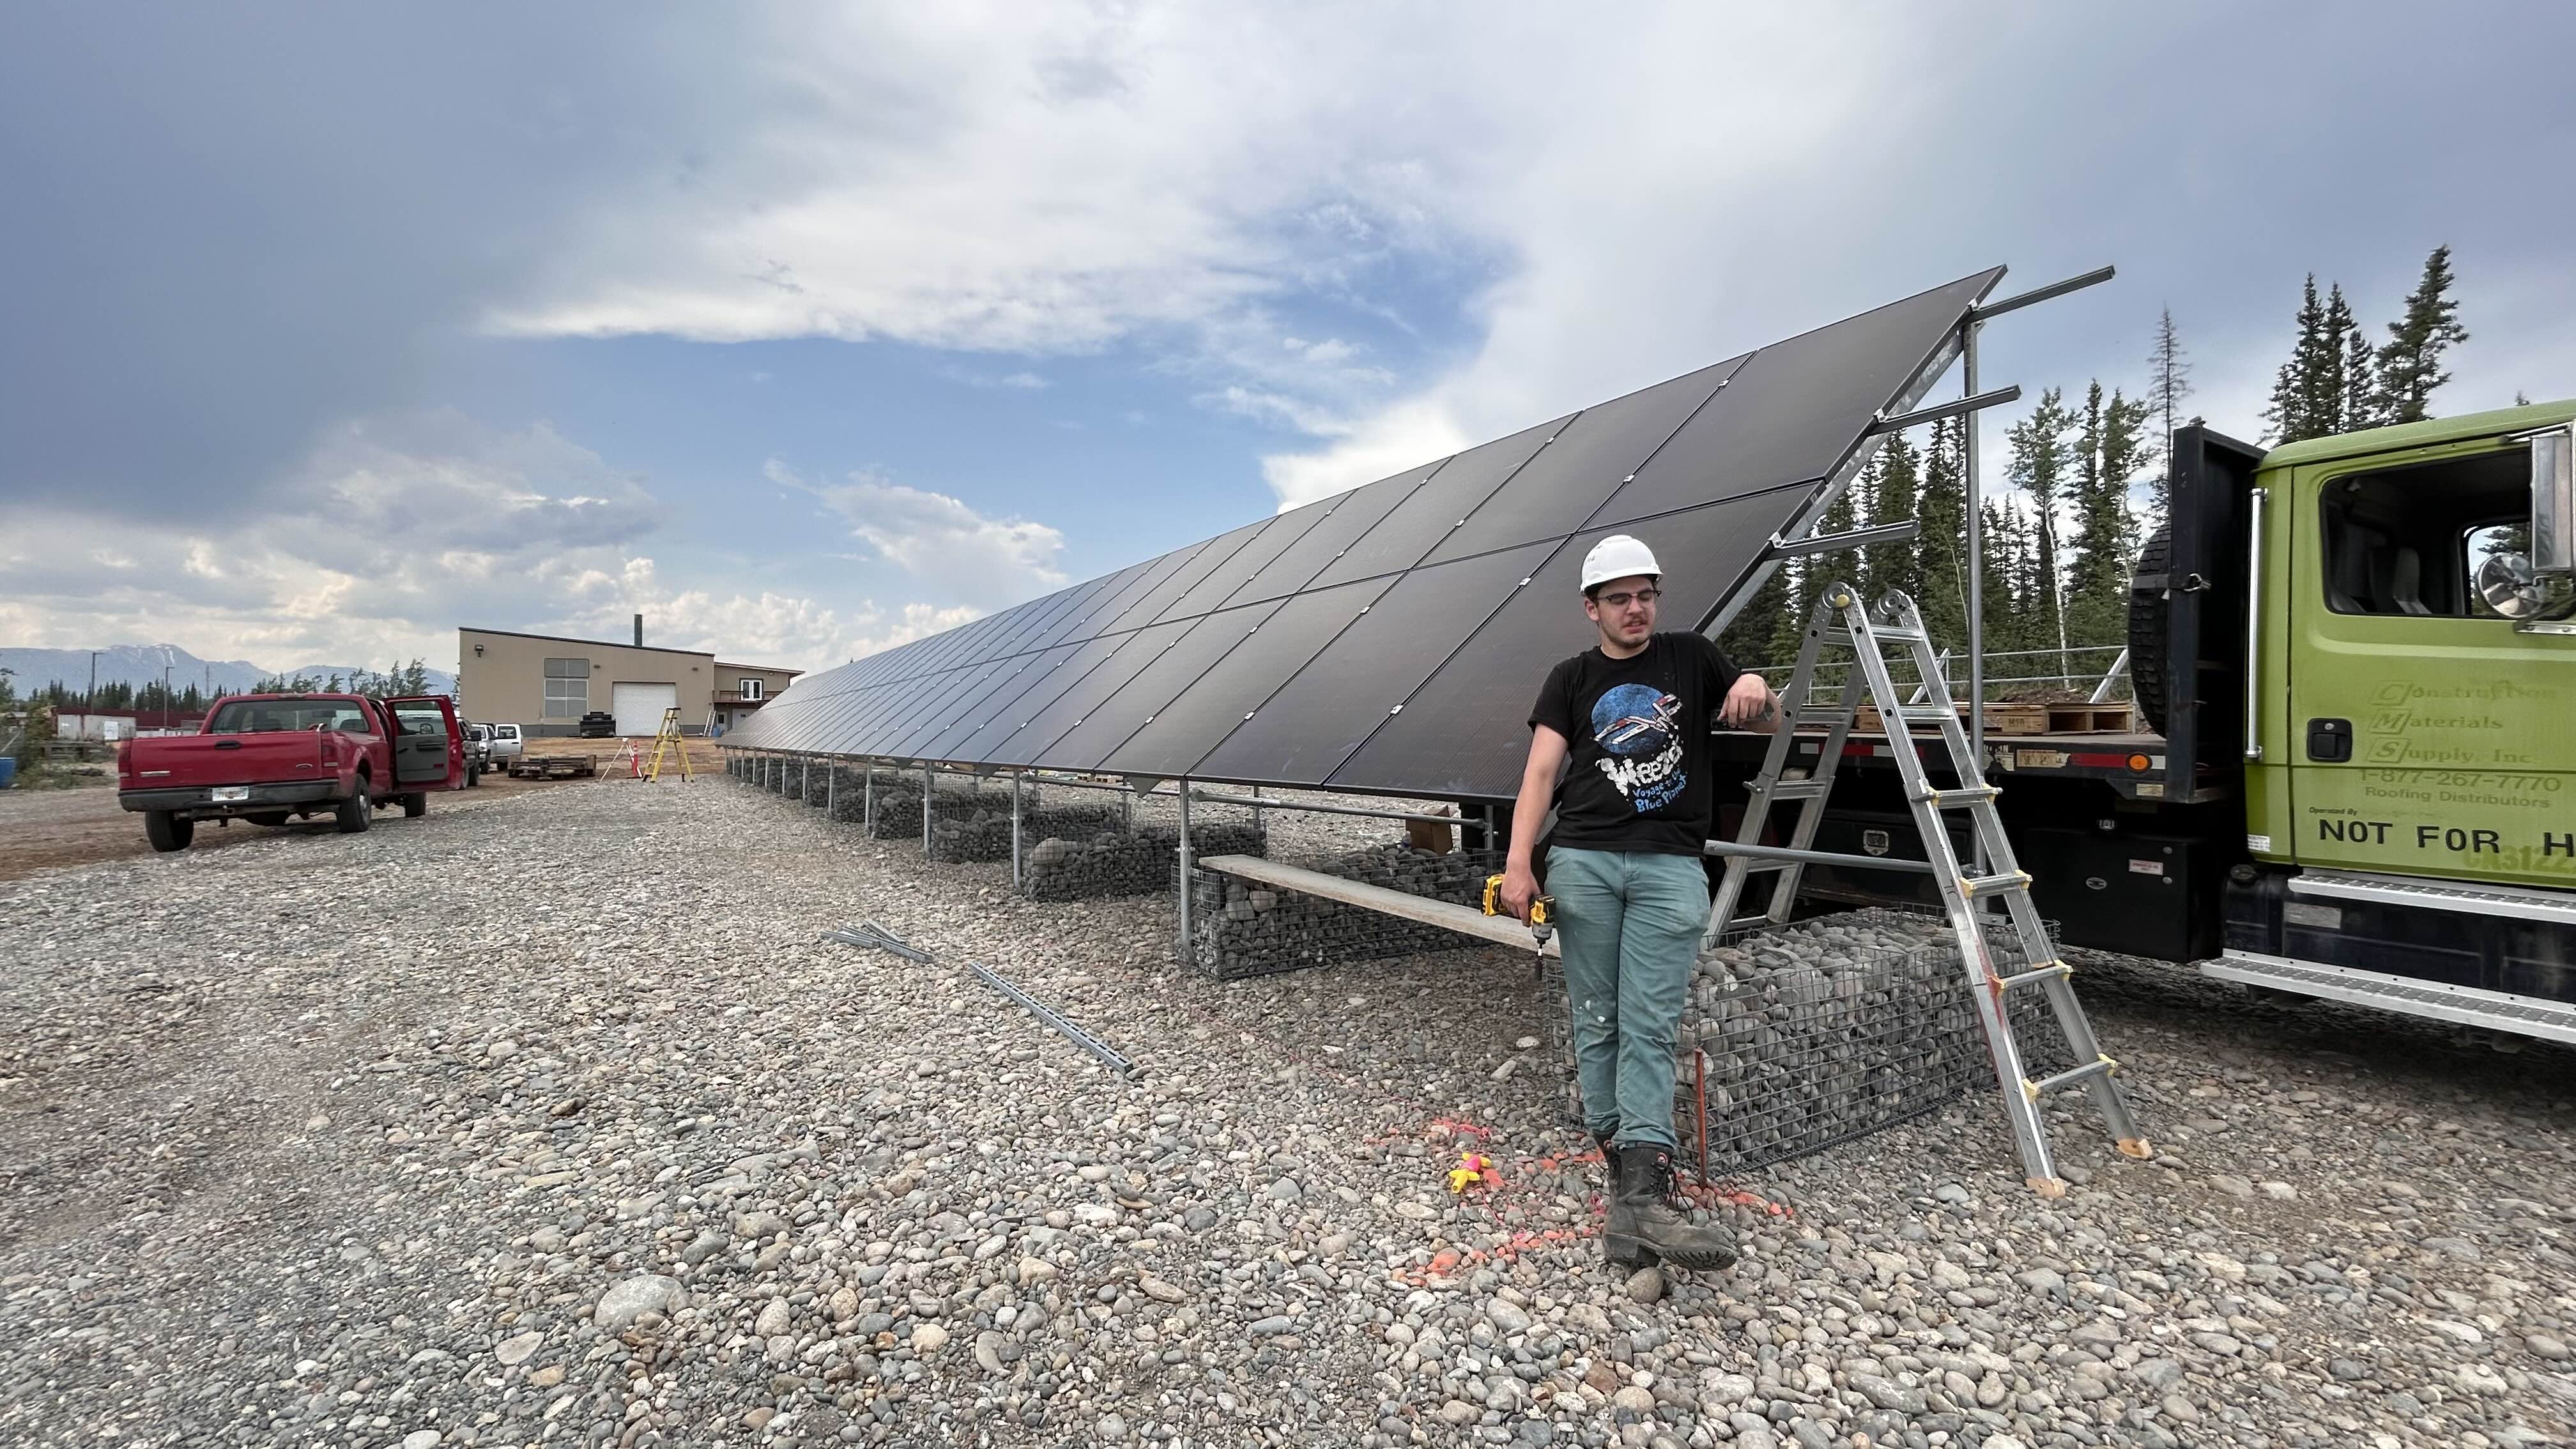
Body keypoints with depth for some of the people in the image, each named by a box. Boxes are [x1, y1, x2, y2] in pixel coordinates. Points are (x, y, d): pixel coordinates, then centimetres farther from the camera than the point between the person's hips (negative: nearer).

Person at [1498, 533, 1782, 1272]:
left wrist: (1756, 690, -10)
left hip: (1670, 867, 0)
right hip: (1584, 862, 1)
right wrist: (1519, 862, -11)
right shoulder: (1571, 679, 10)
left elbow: (1768, 722, 16)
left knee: (1649, 1029, -7)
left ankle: (1641, 1200, -11)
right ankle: (1626, 1169, 13)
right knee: (1597, 1024, 2)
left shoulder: (1691, 658, 12)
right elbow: (1541, 771, 2)